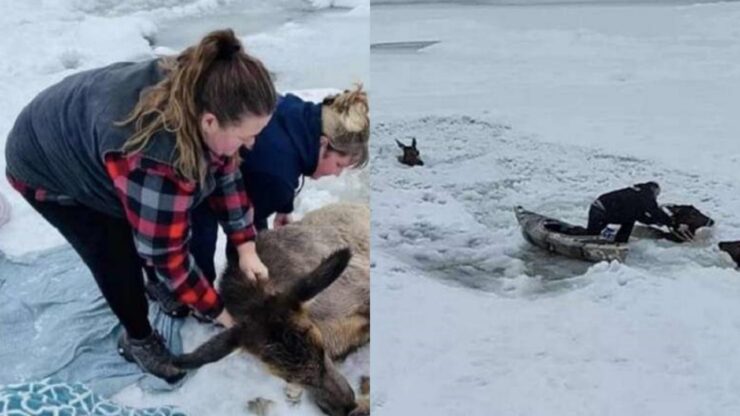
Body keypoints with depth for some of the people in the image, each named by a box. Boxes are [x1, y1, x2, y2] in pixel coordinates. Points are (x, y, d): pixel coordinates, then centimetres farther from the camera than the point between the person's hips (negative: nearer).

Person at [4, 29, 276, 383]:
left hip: (89, 131, 7)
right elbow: (164, 252, -32)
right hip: (48, 165, -6)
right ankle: (137, 338, 16)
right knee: (120, 258, -10)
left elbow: (225, 172, -7)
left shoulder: (201, 94, -22)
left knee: (172, 222, 6)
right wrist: (219, 311, -20)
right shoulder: (156, 159, -44)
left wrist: (246, 247, -8)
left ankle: (161, 285, 35)